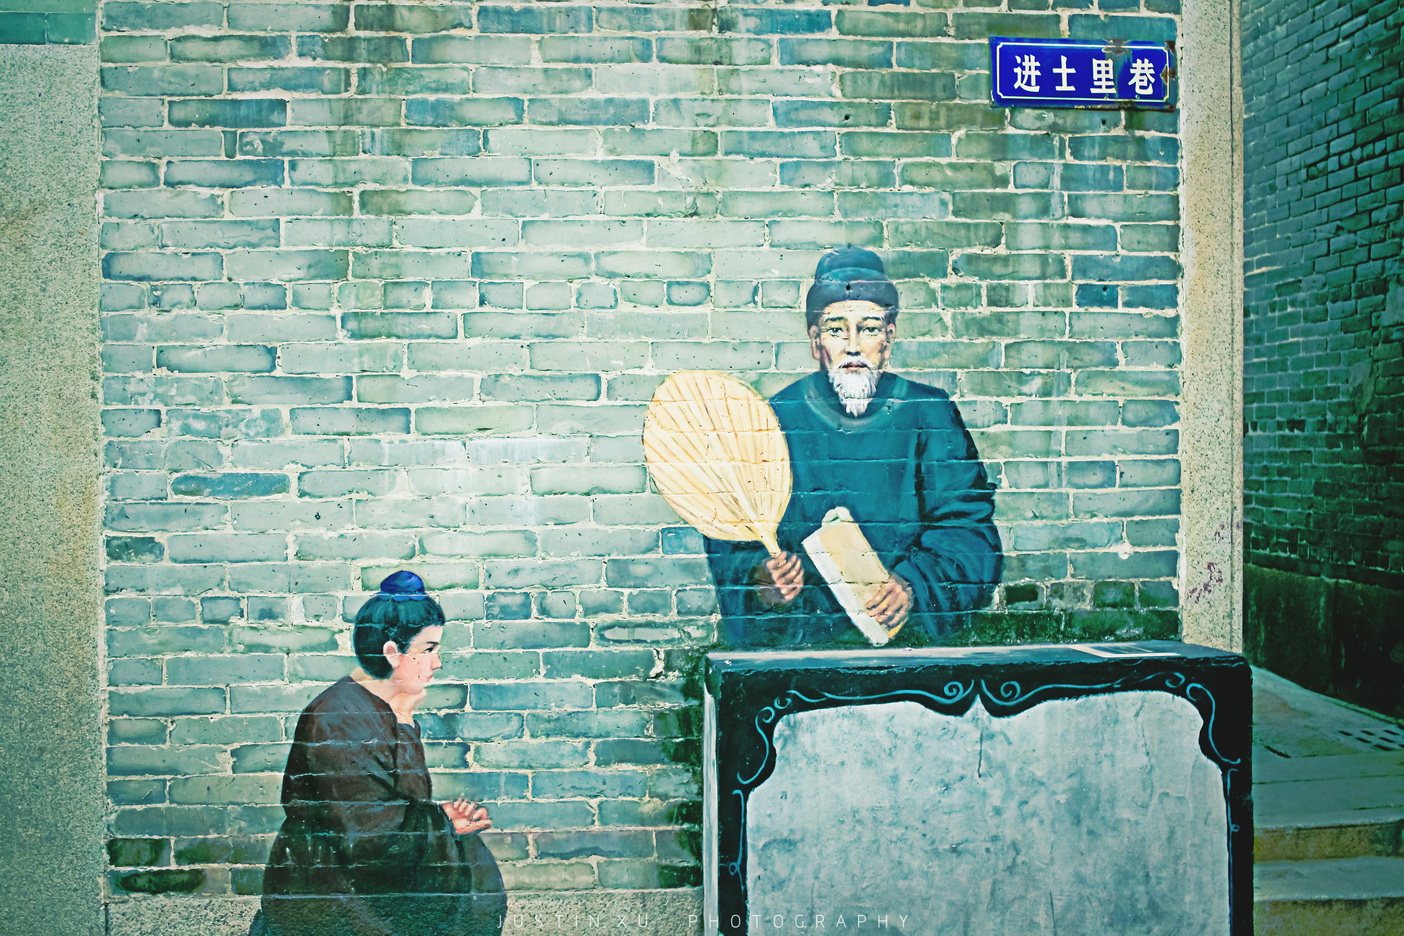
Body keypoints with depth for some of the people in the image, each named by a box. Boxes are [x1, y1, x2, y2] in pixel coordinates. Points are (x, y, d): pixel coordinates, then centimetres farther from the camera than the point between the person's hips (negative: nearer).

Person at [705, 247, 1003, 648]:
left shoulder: (930, 415, 6)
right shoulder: (774, 420, 4)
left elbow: (968, 527, 2)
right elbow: (732, 538, 3)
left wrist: (914, 586, -15)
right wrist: (761, 577, -18)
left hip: (908, 633, 0)